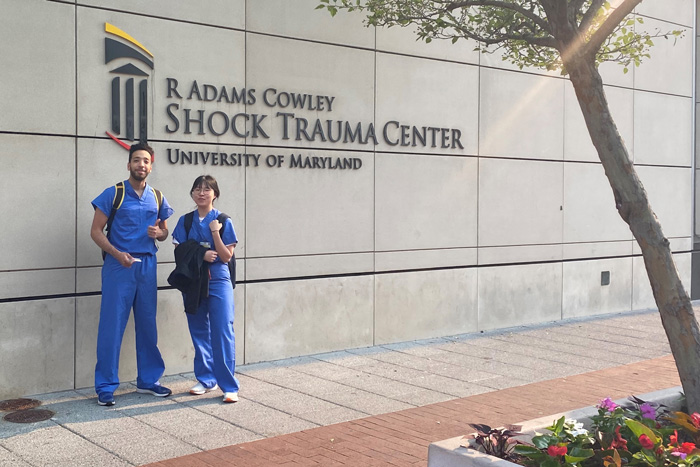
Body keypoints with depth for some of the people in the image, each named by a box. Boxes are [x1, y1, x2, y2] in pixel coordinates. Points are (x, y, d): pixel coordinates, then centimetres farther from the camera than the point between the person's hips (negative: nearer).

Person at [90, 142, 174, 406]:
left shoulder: (157, 197, 11)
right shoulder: (113, 194, -3)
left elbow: (164, 231, 19)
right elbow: (96, 231, -4)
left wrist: (159, 233, -6)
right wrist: (117, 254, -18)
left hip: (147, 265, 4)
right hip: (118, 265, -4)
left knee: (147, 325, 11)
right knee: (112, 326, -3)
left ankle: (148, 380, 23)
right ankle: (105, 387, 4)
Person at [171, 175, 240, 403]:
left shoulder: (223, 221, -3)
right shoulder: (185, 221, 6)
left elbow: (226, 256, -7)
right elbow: (179, 252, 2)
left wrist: (215, 232, -19)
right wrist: (201, 255, -14)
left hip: (218, 283, -3)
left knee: (223, 332, -9)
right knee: (199, 333, 10)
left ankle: (229, 386, -6)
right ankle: (206, 380, 22)